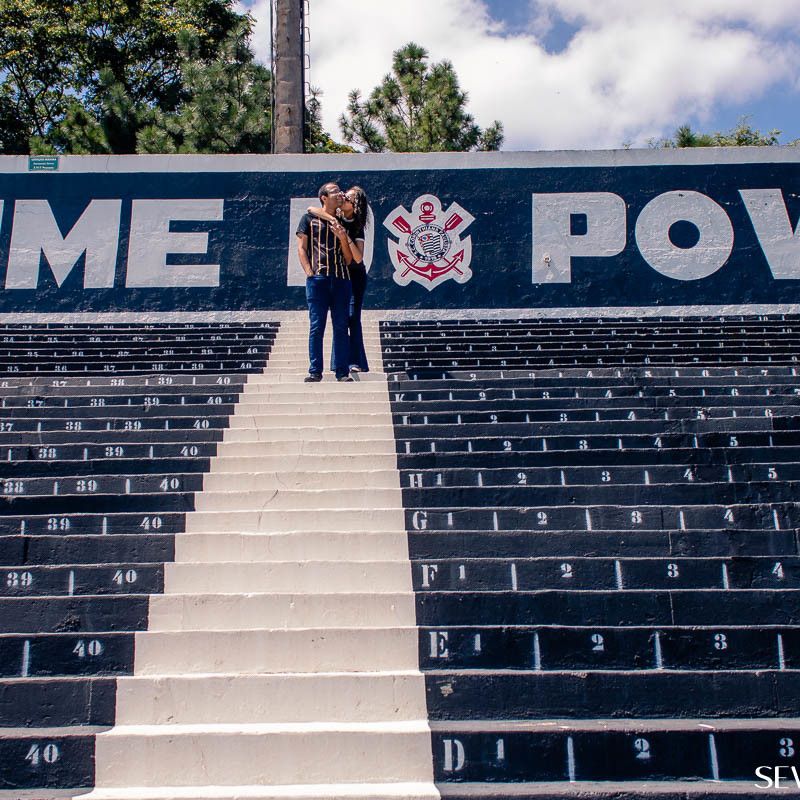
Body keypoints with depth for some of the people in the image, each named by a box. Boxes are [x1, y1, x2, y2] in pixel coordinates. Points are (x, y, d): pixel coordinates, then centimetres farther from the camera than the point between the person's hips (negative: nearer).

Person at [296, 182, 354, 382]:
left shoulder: (342, 224, 20)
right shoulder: (309, 219, 12)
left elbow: (349, 259, 15)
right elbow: (301, 248, 6)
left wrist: (342, 237, -1)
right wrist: (309, 273, -6)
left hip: (341, 278, 3)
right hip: (317, 278, -3)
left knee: (341, 326, -1)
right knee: (316, 326, -5)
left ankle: (342, 371, 1)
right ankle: (315, 371, -2)